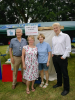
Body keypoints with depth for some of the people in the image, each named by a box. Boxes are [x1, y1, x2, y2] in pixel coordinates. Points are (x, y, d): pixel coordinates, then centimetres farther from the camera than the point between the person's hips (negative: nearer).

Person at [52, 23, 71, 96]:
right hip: (55, 57, 6)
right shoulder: (53, 38, 12)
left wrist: (64, 56, -15)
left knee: (65, 73, 2)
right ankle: (59, 83, 40)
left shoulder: (65, 36, -7)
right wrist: (52, 53, 9)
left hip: (62, 58, -6)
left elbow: (68, 48, -11)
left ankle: (66, 89, 18)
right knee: (58, 72, 20)